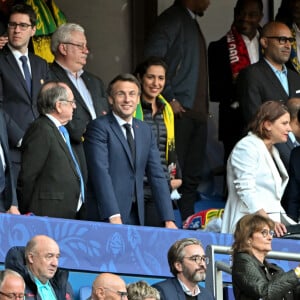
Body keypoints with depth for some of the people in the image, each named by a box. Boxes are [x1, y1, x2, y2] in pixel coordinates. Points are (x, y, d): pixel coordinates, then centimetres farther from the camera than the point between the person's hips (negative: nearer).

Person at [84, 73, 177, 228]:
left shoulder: (145, 130, 15)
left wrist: (169, 220, 2)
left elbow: (157, 176, 12)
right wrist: (114, 217, -23)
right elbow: (101, 173, -14)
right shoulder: (99, 127, -4)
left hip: (136, 217, 5)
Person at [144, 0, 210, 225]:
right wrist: (169, 99, -17)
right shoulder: (172, 19, -8)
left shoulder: (191, 22, 20)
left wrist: (204, 108, 14)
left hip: (197, 111, 9)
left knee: (194, 173, 10)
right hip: (179, 111, -9)